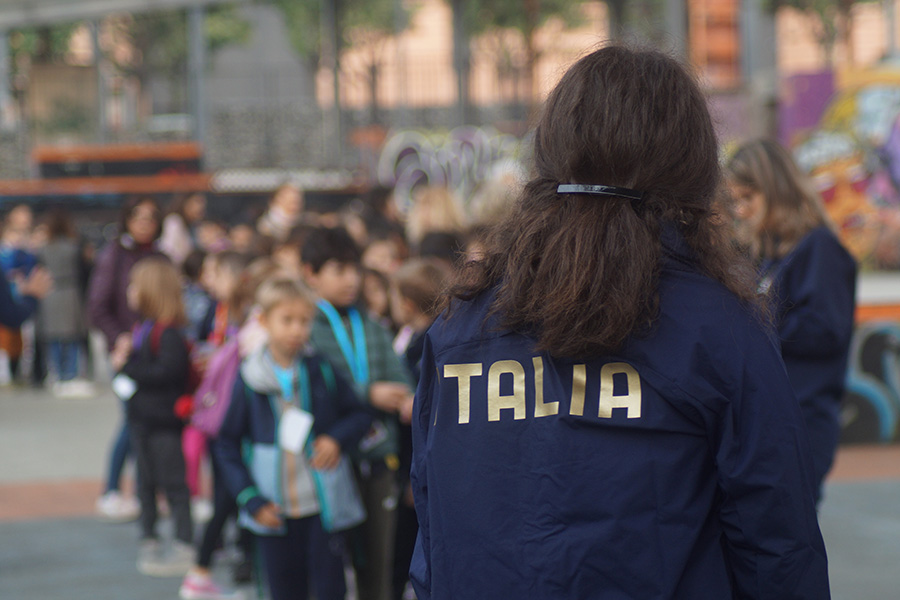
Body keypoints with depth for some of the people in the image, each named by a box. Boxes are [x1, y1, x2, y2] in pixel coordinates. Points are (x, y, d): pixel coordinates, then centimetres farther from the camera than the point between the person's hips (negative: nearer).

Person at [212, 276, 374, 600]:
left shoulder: (322, 371, 0)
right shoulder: (249, 381, -2)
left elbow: (360, 414, 12)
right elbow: (227, 445, 3)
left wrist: (337, 438, -9)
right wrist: (251, 499, -6)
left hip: (322, 508, 0)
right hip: (274, 512, 0)